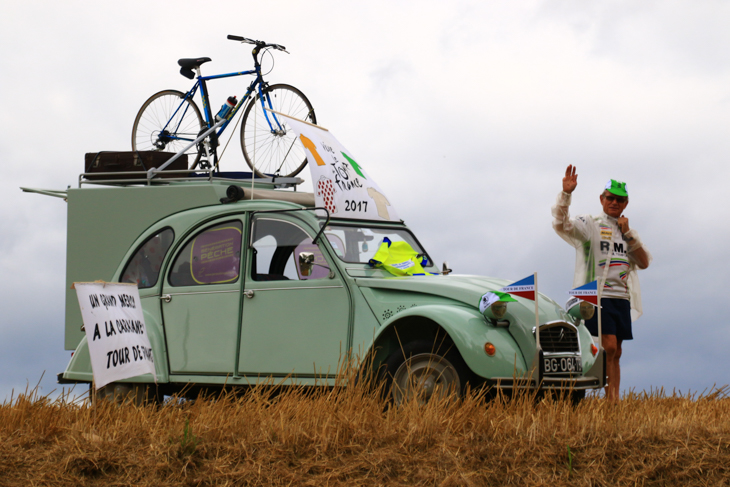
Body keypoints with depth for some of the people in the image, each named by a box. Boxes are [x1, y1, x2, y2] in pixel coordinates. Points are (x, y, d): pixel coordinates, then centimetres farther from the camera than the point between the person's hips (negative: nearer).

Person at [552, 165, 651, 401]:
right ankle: (610, 400, -17)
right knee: (609, 347, -18)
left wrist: (628, 234, -1)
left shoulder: (629, 232, 20)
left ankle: (615, 401, 4)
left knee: (616, 353, 4)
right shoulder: (590, 225, 4)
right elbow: (561, 225, -15)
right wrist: (566, 194, -29)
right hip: (598, 296, -6)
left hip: (622, 298, 6)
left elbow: (644, 262, 8)